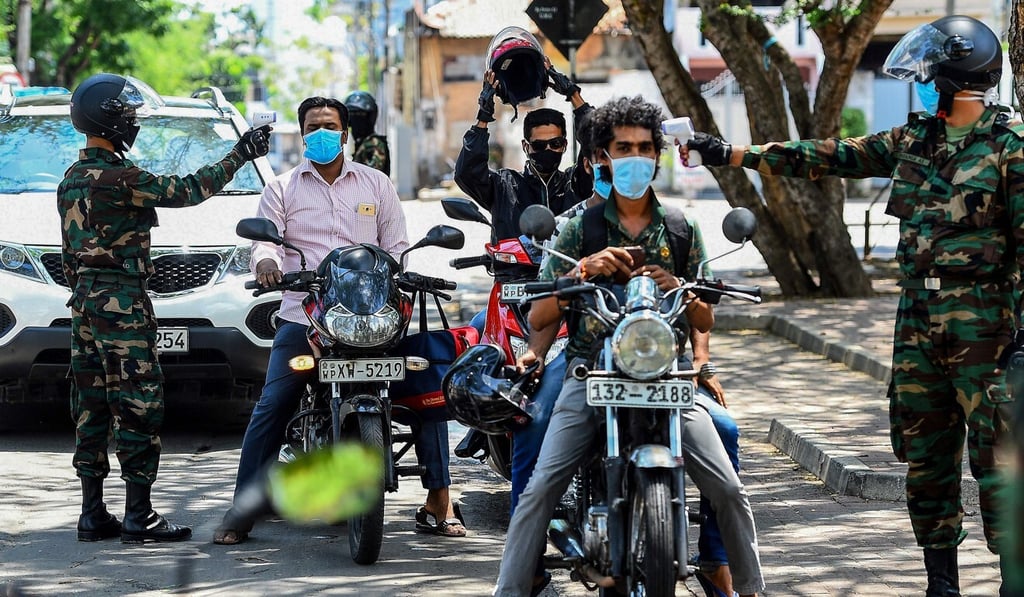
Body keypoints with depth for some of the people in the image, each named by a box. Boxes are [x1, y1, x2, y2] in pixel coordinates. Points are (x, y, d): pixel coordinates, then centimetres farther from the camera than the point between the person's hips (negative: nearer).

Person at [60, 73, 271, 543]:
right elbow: (184, 191, -14)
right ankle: (139, 517, -5)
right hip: (121, 302, -10)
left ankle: (93, 515, 11)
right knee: (138, 406, -6)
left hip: (85, 301, 10)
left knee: (92, 407, 10)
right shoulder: (115, 177, -16)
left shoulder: (72, 180, 14)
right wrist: (238, 156, -7)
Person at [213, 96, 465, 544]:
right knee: (272, 408, -13)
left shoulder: (376, 184, 15)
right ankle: (241, 511, -6)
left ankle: (438, 502, -3)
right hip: (303, 317, -1)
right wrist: (266, 260, -24)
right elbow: (265, 238, 0)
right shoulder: (282, 188, 12)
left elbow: (396, 246, 12)